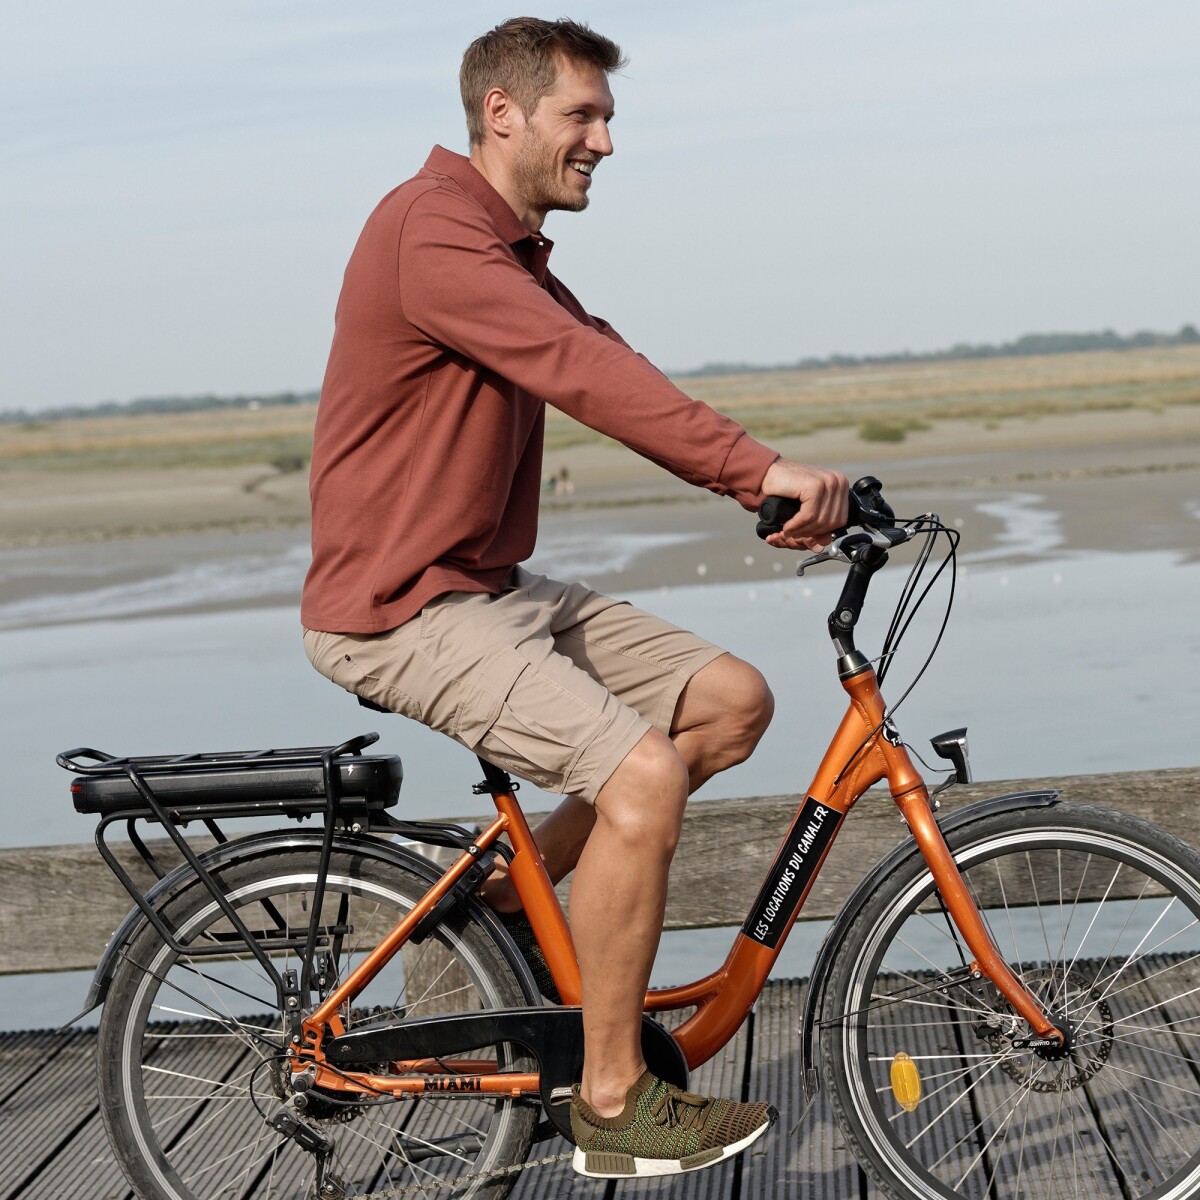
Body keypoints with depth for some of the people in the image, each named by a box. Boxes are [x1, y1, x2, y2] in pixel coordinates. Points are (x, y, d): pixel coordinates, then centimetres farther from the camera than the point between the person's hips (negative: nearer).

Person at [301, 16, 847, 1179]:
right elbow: (587, 374, -30)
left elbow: (609, 374, 8)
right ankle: (613, 1104, -8)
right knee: (640, 775, -23)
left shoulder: (512, 252, 16)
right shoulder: (432, 232, -18)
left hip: (491, 585, 10)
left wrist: (763, 486, -5)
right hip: (402, 606, -10)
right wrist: (761, 465, -35)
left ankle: (496, 899, 11)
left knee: (731, 699, 1)